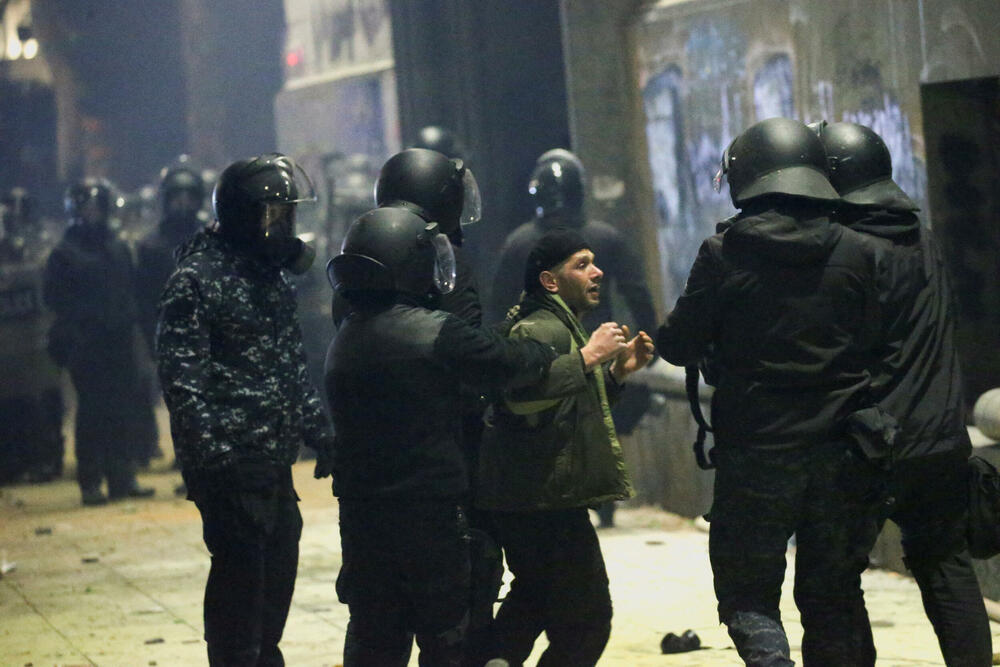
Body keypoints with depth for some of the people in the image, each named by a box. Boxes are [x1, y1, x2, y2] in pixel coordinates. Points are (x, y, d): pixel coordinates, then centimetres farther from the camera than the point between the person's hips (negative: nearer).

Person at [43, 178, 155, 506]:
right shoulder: (64, 253, 1)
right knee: (92, 412, -4)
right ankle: (90, 482, 0)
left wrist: (127, 317, 6)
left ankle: (123, 477, 11)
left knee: (126, 410, 3)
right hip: (87, 347, -5)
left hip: (120, 343, 5)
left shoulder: (119, 248, 16)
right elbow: (55, 297, -2)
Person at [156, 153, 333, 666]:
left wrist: (319, 432, 18)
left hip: (274, 460, 9)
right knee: (241, 568, -5)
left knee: (277, 565, 16)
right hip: (229, 462, -9)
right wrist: (209, 452, -24)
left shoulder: (273, 273, 14)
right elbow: (180, 376, -18)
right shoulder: (196, 278, -13)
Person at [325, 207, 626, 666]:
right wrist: (586, 355, 9)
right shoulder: (438, 333, -14)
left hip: (362, 517, 6)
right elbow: (509, 364, -7)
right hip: (431, 514, -6)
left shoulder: (344, 341, 7)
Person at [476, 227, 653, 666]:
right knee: (586, 619, -6)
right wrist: (587, 358, -28)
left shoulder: (560, 325, 22)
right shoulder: (538, 328, -14)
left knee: (531, 602, 23)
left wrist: (616, 372, 18)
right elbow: (522, 391, -34)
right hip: (546, 499, -11)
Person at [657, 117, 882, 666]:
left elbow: (680, 346, -4)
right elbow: (874, 344, 4)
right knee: (834, 597, 13)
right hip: (837, 451, 3)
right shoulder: (855, 253, -2)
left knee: (746, 591, 6)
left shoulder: (725, 254, -9)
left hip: (755, 453, -3)